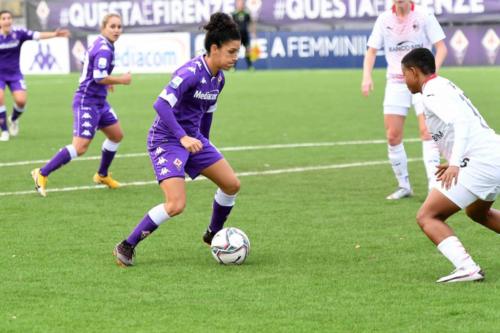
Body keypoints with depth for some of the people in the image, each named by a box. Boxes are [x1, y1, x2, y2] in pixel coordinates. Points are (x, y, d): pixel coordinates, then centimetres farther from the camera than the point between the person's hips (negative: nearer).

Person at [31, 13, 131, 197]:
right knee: (80, 147, -14)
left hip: (99, 101, 10)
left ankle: (102, 175, 34)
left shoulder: (100, 44, 11)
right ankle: (42, 174, -7)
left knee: (116, 135, 18)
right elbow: (100, 77, -28)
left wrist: (106, 82, 19)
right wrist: (120, 80, -14)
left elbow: (91, 70, 25)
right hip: (87, 102, -10)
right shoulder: (104, 49, -20)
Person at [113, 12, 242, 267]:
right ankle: (126, 247, -6)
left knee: (232, 184, 6)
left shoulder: (218, 78, 4)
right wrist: (183, 137, -36)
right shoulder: (191, 72, -23)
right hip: (166, 140, -9)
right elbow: (161, 104, -31)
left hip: (193, 138, 9)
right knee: (176, 205, -20)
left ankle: (214, 234, 29)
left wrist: (203, 143, 24)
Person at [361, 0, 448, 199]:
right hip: (396, 82, 3)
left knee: (427, 131, -17)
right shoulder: (384, 20, 2)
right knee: (393, 136, 0)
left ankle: (434, 185, -18)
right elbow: (372, 50, 7)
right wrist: (367, 76, -10)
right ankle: (404, 186, 14)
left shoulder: (424, 17, -6)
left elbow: (441, 48, -5)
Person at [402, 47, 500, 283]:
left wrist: (455, 163, -31)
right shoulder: (446, 86, 22)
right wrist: (456, 163, 27)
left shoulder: (432, 94, -8)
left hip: (480, 164, -10)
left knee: (426, 217, -8)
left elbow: (462, 121, -23)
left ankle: (466, 267, -25)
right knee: (477, 212, 36)